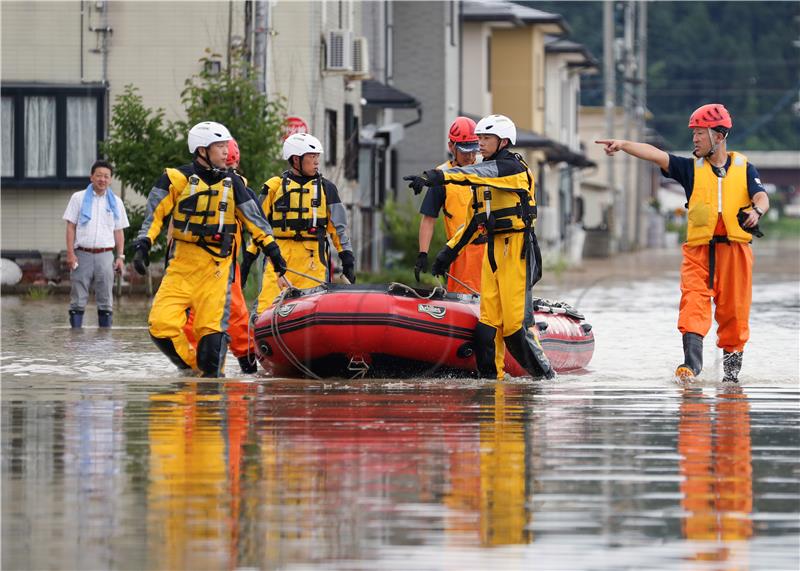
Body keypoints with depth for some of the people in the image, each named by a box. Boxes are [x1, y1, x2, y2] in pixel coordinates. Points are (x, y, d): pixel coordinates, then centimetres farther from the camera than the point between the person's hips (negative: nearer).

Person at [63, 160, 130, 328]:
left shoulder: (115, 202, 12)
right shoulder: (78, 198, 6)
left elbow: (118, 231, 14)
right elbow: (71, 227, 4)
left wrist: (120, 256, 5)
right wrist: (70, 253, -6)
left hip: (105, 255, 2)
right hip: (82, 254, -2)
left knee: (105, 300, 2)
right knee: (78, 300, -3)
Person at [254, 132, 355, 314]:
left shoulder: (325, 188, 13)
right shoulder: (275, 187, 9)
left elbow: (338, 226, 15)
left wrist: (347, 258, 9)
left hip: (312, 257, 1)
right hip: (279, 256, -1)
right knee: (268, 307, -9)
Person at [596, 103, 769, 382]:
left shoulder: (744, 168, 9)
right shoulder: (691, 168, 10)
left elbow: (761, 197, -4)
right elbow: (656, 155, -3)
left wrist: (756, 211, -28)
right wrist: (623, 145, -17)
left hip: (735, 251, 0)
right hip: (698, 251, 0)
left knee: (733, 312, 3)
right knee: (693, 305, -17)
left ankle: (731, 365, 18)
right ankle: (691, 363, -27)